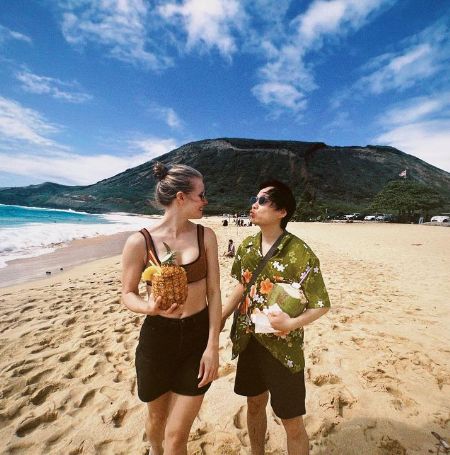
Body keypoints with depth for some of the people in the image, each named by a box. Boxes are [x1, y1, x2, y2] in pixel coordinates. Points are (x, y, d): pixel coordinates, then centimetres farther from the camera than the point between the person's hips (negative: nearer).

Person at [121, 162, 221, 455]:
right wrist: (149, 308, -24)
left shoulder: (206, 236, -7)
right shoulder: (139, 242, -15)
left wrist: (213, 346, -8)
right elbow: (128, 294, -3)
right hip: (157, 337, 0)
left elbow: (214, 293, -5)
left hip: (198, 336, 1)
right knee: (157, 419, 26)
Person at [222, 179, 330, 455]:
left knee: (292, 422, 13)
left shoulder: (301, 254, -20)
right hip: (248, 341, 6)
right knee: (255, 405, 26)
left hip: (283, 348, -5)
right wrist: (220, 319, 6)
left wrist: (292, 324, -29)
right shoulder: (247, 246, -3)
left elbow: (321, 305, -12)